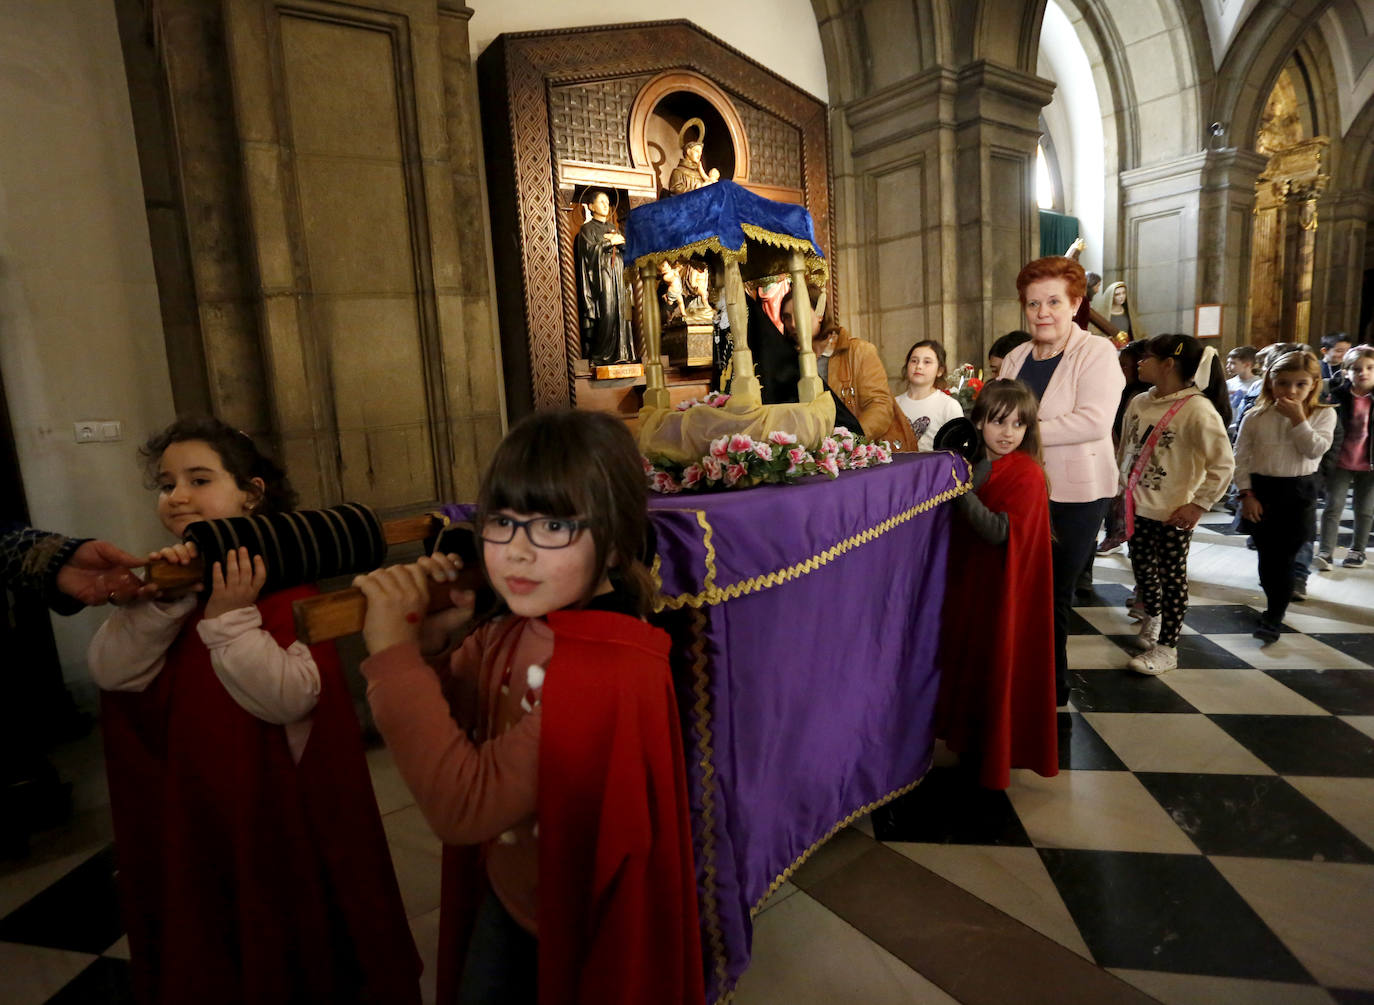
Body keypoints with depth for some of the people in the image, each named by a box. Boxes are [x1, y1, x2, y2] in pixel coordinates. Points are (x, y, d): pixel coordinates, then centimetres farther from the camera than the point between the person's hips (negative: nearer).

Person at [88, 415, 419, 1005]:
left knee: (293, 957, 15)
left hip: (280, 810, -4)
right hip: (187, 814, 5)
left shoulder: (288, 586, -15)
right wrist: (165, 601, -26)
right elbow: (110, 671, -13)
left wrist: (231, 618, -28)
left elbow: (289, 698, -24)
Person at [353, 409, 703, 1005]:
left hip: (572, 933, -6)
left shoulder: (607, 670, -35)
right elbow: (442, 722, 0)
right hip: (504, 893, 6)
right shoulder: (513, 626, -11)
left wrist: (394, 653, -33)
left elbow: (465, 805, -34)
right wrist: (425, 641, -19)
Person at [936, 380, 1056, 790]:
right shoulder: (974, 466, 6)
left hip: (1004, 589, -7)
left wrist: (964, 491, -31)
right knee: (969, 658, 17)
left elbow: (1000, 532, -26)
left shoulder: (1027, 473, -15)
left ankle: (998, 752, 25)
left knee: (999, 666, 6)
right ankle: (972, 739, 36)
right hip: (969, 580, 7)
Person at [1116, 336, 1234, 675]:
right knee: (1142, 567, 19)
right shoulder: (1139, 403, 3)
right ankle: (1152, 617, 45)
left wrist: (1198, 504, -17)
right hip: (1137, 506, 6)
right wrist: (1122, 489, 13)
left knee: (1172, 577, 6)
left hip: (1172, 514, -6)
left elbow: (1223, 464, -16)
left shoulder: (1198, 410, -17)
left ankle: (1167, 648, 18)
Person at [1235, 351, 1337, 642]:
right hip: (1261, 490, 1)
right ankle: (1274, 604, 31)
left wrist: (1298, 419, -19)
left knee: (1284, 558, -1)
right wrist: (1246, 494, -6)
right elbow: (1241, 458, 0)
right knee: (1266, 555, 10)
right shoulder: (1255, 417, -1)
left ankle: (1273, 619, 7)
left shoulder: (1323, 415, -1)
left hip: (1299, 492, -1)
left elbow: (1315, 450, -15)